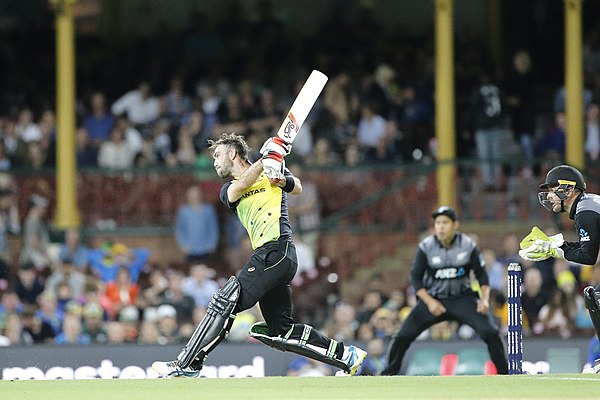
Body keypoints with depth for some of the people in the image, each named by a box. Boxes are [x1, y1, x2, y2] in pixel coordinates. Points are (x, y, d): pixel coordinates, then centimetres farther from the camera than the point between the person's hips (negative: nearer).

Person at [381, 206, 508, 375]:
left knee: (490, 333, -17)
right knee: (402, 337, -10)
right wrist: (429, 302, -16)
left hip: (463, 298, 0)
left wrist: (484, 298, -14)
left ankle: (505, 374, -2)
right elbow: (416, 277, -5)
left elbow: (481, 274, 1)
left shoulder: (468, 245, -10)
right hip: (433, 299, 0)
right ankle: (387, 375, 7)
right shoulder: (426, 247, -11)